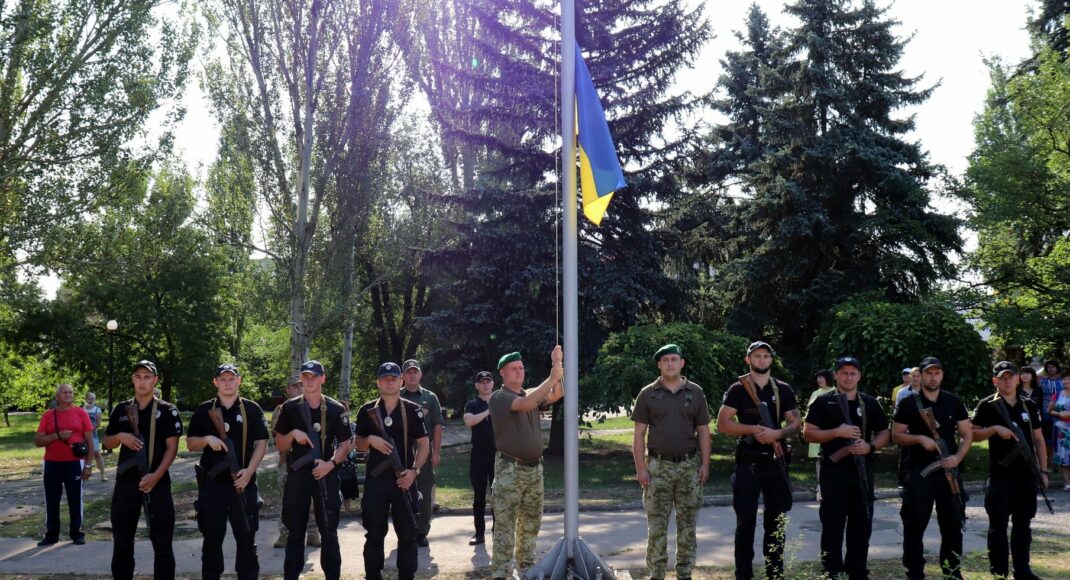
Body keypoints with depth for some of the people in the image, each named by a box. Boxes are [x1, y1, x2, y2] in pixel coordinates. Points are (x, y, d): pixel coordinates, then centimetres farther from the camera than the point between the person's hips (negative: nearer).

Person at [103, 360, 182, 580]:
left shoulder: (167, 411, 0)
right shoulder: (120, 410, 9)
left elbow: (172, 447, -5)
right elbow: (107, 443, 13)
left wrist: (156, 476, -16)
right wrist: (120, 436, -10)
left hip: (157, 483, -3)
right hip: (126, 483, 3)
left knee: (163, 544, -1)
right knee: (122, 543, 9)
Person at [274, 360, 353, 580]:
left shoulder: (336, 409, 2)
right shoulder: (290, 408, 4)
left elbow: (345, 444, 3)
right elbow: (279, 445, 7)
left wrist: (331, 463, -13)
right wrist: (293, 434, -13)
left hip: (326, 475, -1)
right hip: (297, 474, 1)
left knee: (329, 531, 4)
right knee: (295, 531, 7)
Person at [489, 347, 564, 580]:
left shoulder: (532, 394, 13)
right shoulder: (499, 397, -7)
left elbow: (556, 395, -4)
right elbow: (525, 404, -25)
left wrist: (557, 367, -19)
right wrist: (551, 378, -30)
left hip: (534, 468, 7)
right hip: (509, 469, -6)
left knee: (531, 524, 13)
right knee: (505, 525, -4)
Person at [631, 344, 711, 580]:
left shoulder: (695, 393, 6)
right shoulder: (648, 394, 1)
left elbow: (703, 432, 7)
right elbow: (639, 434, 0)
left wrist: (705, 464, -1)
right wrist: (640, 468, -7)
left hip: (689, 465, 1)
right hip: (658, 466, -1)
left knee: (687, 525, 7)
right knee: (656, 525, 1)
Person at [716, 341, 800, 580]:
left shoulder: (783, 390, 8)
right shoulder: (738, 389, -2)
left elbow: (796, 423, 6)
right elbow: (722, 424, -7)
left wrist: (777, 433, -13)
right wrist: (753, 429, -19)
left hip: (776, 461, 3)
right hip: (748, 462, -3)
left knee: (777, 520, 8)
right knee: (746, 521, 1)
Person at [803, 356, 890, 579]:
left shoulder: (871, 403, 10)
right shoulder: (823, 402, 0)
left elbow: (884, 433, 13)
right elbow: (808, 433, -5)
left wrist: (870, 446, -7)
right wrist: (837, 432, -17)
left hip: (863, 471, 4)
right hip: (833, 471, -3)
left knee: (861, 525, 8)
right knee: (832, 526, 1)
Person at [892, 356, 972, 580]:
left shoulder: (954, 402, 7)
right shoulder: (909, 404, 0)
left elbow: (967, 434, 8)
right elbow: (896, 436, 1)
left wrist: (958, 457, -9)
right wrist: (920, 438, -16)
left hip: (948, 469, 2)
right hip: (918, 470, -2)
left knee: (953, 523, 7)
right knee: (915, 524, 0)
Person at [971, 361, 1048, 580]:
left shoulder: (1029, 406, 10)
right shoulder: (987, 406, -1)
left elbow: (1038, 439, 13)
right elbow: (973, 434, -2)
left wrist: (1042, 470, 8)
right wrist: (996, 428, -18)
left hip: (1026, 474, 4)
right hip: (1000, 474, -4)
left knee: (1023, 523, 11)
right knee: (999, 524, 0)